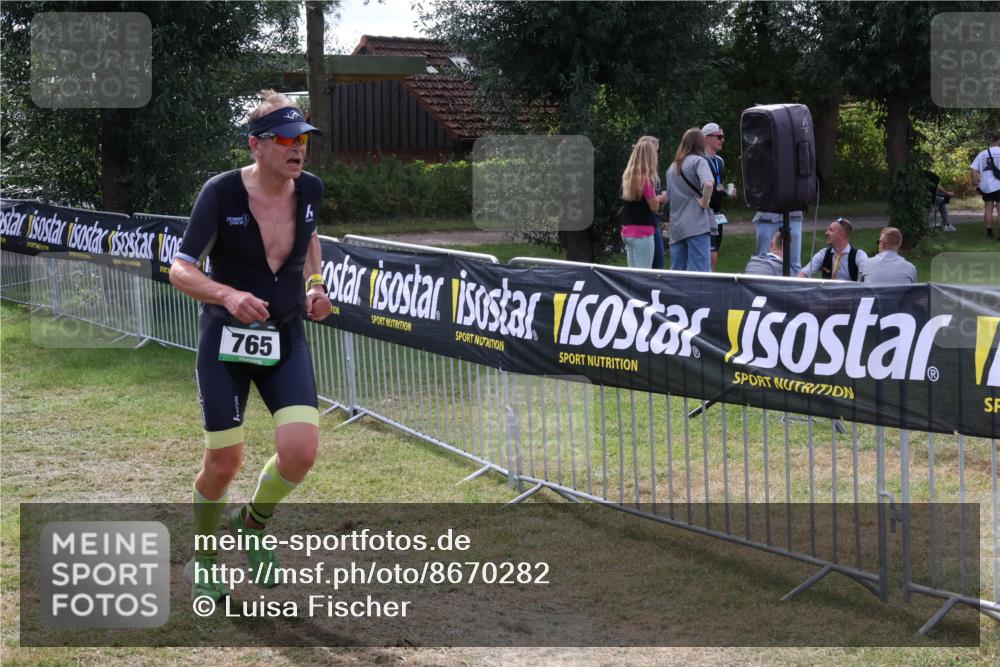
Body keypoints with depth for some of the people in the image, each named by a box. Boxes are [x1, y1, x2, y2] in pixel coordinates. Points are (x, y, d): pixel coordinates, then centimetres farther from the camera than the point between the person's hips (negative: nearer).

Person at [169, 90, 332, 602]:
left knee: (301, 451, -13)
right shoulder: (221, 193, -16)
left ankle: (252, 525, 20)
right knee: (224, 463, 0)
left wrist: (314, 284, 3)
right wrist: (228, 295, -35)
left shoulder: (310, 189, -3)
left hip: (286, 341, 3)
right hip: (225, 341, -3)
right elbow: (180, 271, -17)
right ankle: (204, 560, 28)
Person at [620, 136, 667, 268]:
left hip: (627, 232, 9)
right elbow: (654, 207, -9)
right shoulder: (645, 179, -16)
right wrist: (661, 198, 9)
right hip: (642, 232, -9)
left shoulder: (628, 175, 9)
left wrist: (656, 199, 6)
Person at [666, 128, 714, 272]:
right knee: (700, 272, -8)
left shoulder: (672, 166, 16)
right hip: (697, 225, -6)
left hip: (676, 227, 6)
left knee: (676, 273, 11)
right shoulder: (698, 161, -4)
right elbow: (708, 184, -22)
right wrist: (704, 202, -9)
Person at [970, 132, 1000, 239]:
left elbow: (973, 169, 1)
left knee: (988, 208, 12)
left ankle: (989, 232, 12)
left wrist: (975, 183, 6)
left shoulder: (982, 154, 6)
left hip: (986, 186, 4)